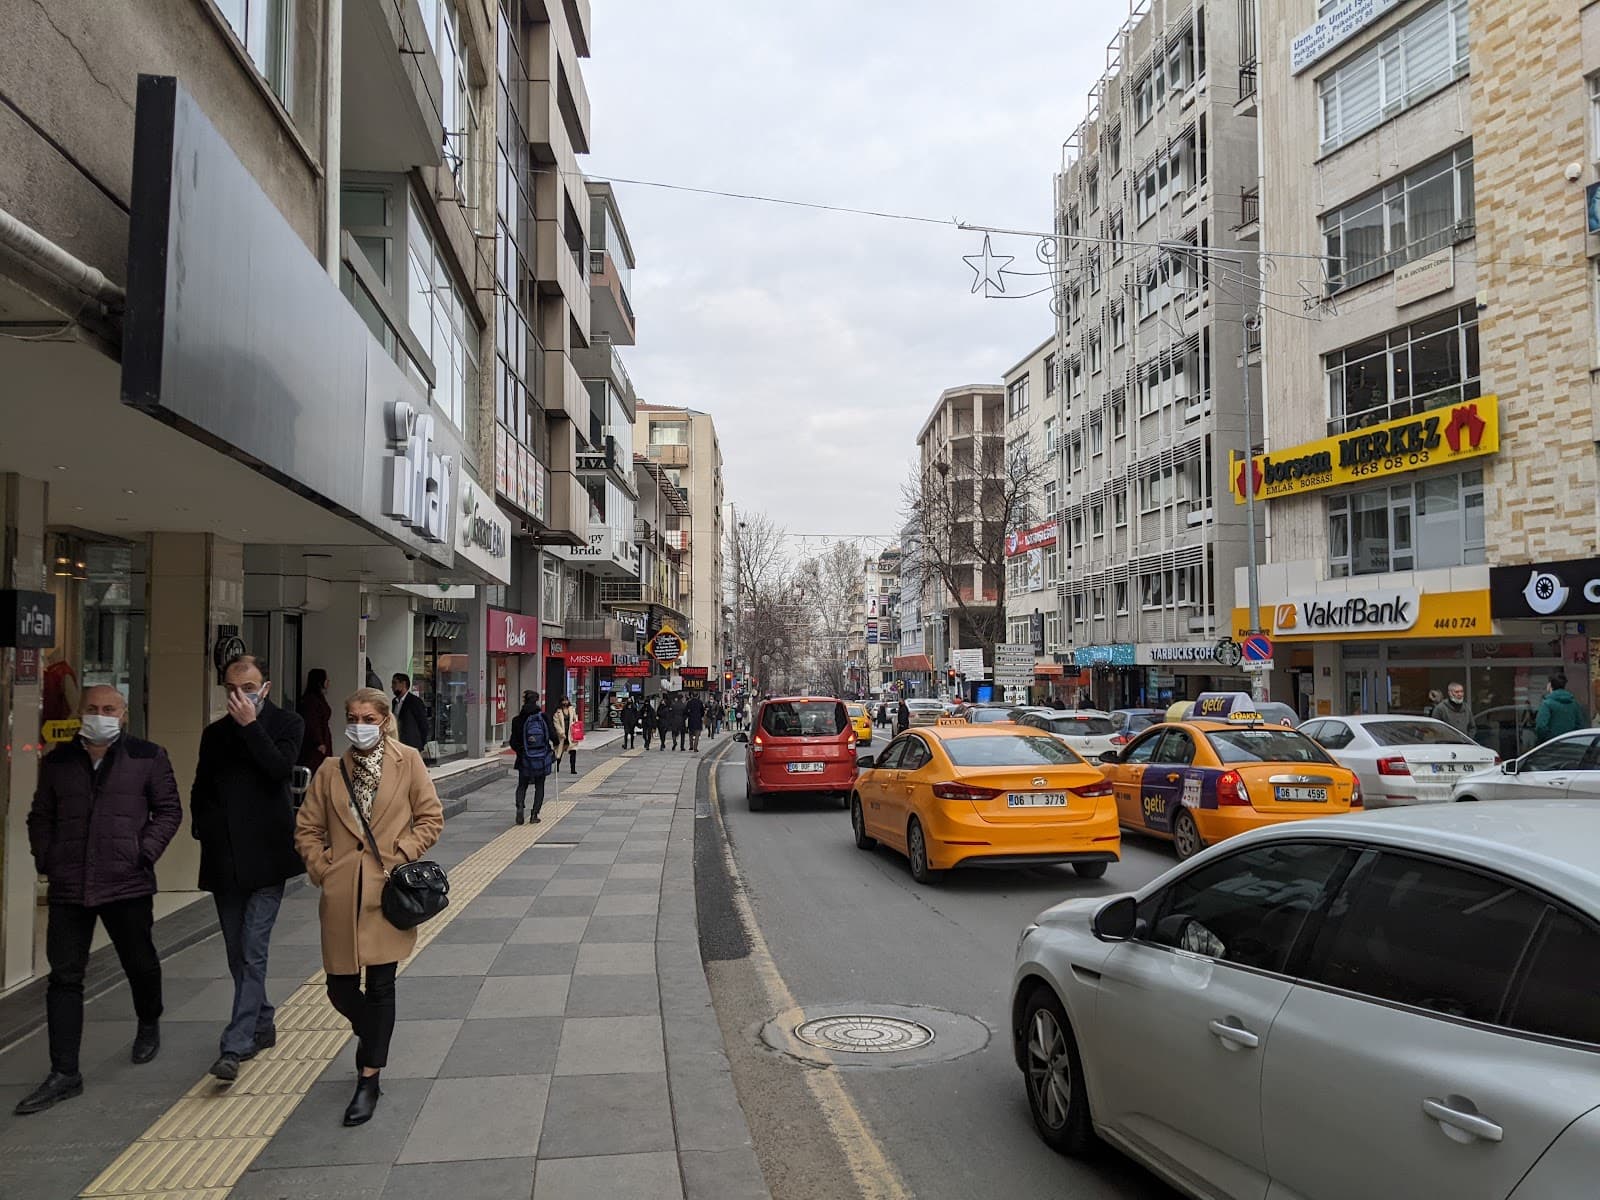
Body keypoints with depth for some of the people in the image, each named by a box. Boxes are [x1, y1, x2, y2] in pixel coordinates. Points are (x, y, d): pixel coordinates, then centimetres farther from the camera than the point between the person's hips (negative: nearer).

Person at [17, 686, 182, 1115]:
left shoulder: (148, 757, 0)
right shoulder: (57, 761, 8)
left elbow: (169, 810, 2)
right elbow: (40, 816, 15)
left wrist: (146, 852, -9)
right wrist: (45, 859, 2)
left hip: (128, 883, -2)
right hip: (68, 886, 2)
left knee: (140, 963, 15)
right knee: (64, 977, 1)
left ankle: (149, 1025, 43)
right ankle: (63, 1074, 7)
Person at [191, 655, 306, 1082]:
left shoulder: (286, 724, 0)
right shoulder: (215, 733, 14)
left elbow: (281, 768, -18)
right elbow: (200, 791, 20)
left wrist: (250, 725, -17)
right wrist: (206, 830, 6)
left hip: (265, 858, -5)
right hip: (224, 860, 6)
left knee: (252, 953, -10)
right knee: (238, 954, 13)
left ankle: (235, 1046, -11)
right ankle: (262, 1026, 28)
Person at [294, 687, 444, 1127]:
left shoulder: (407, 760, -2)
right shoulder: (331, 770, 4)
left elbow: (431, 818, 1)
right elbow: (307, 830, 11)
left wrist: (402, 857, -7)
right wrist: (322, 870, 0)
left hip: (387, 892, -2)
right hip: (341, 896, 3)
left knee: (380, 987, 3)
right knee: (340, 989, 8)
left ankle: (369, 1077, 16)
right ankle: (371, 1034, 40)